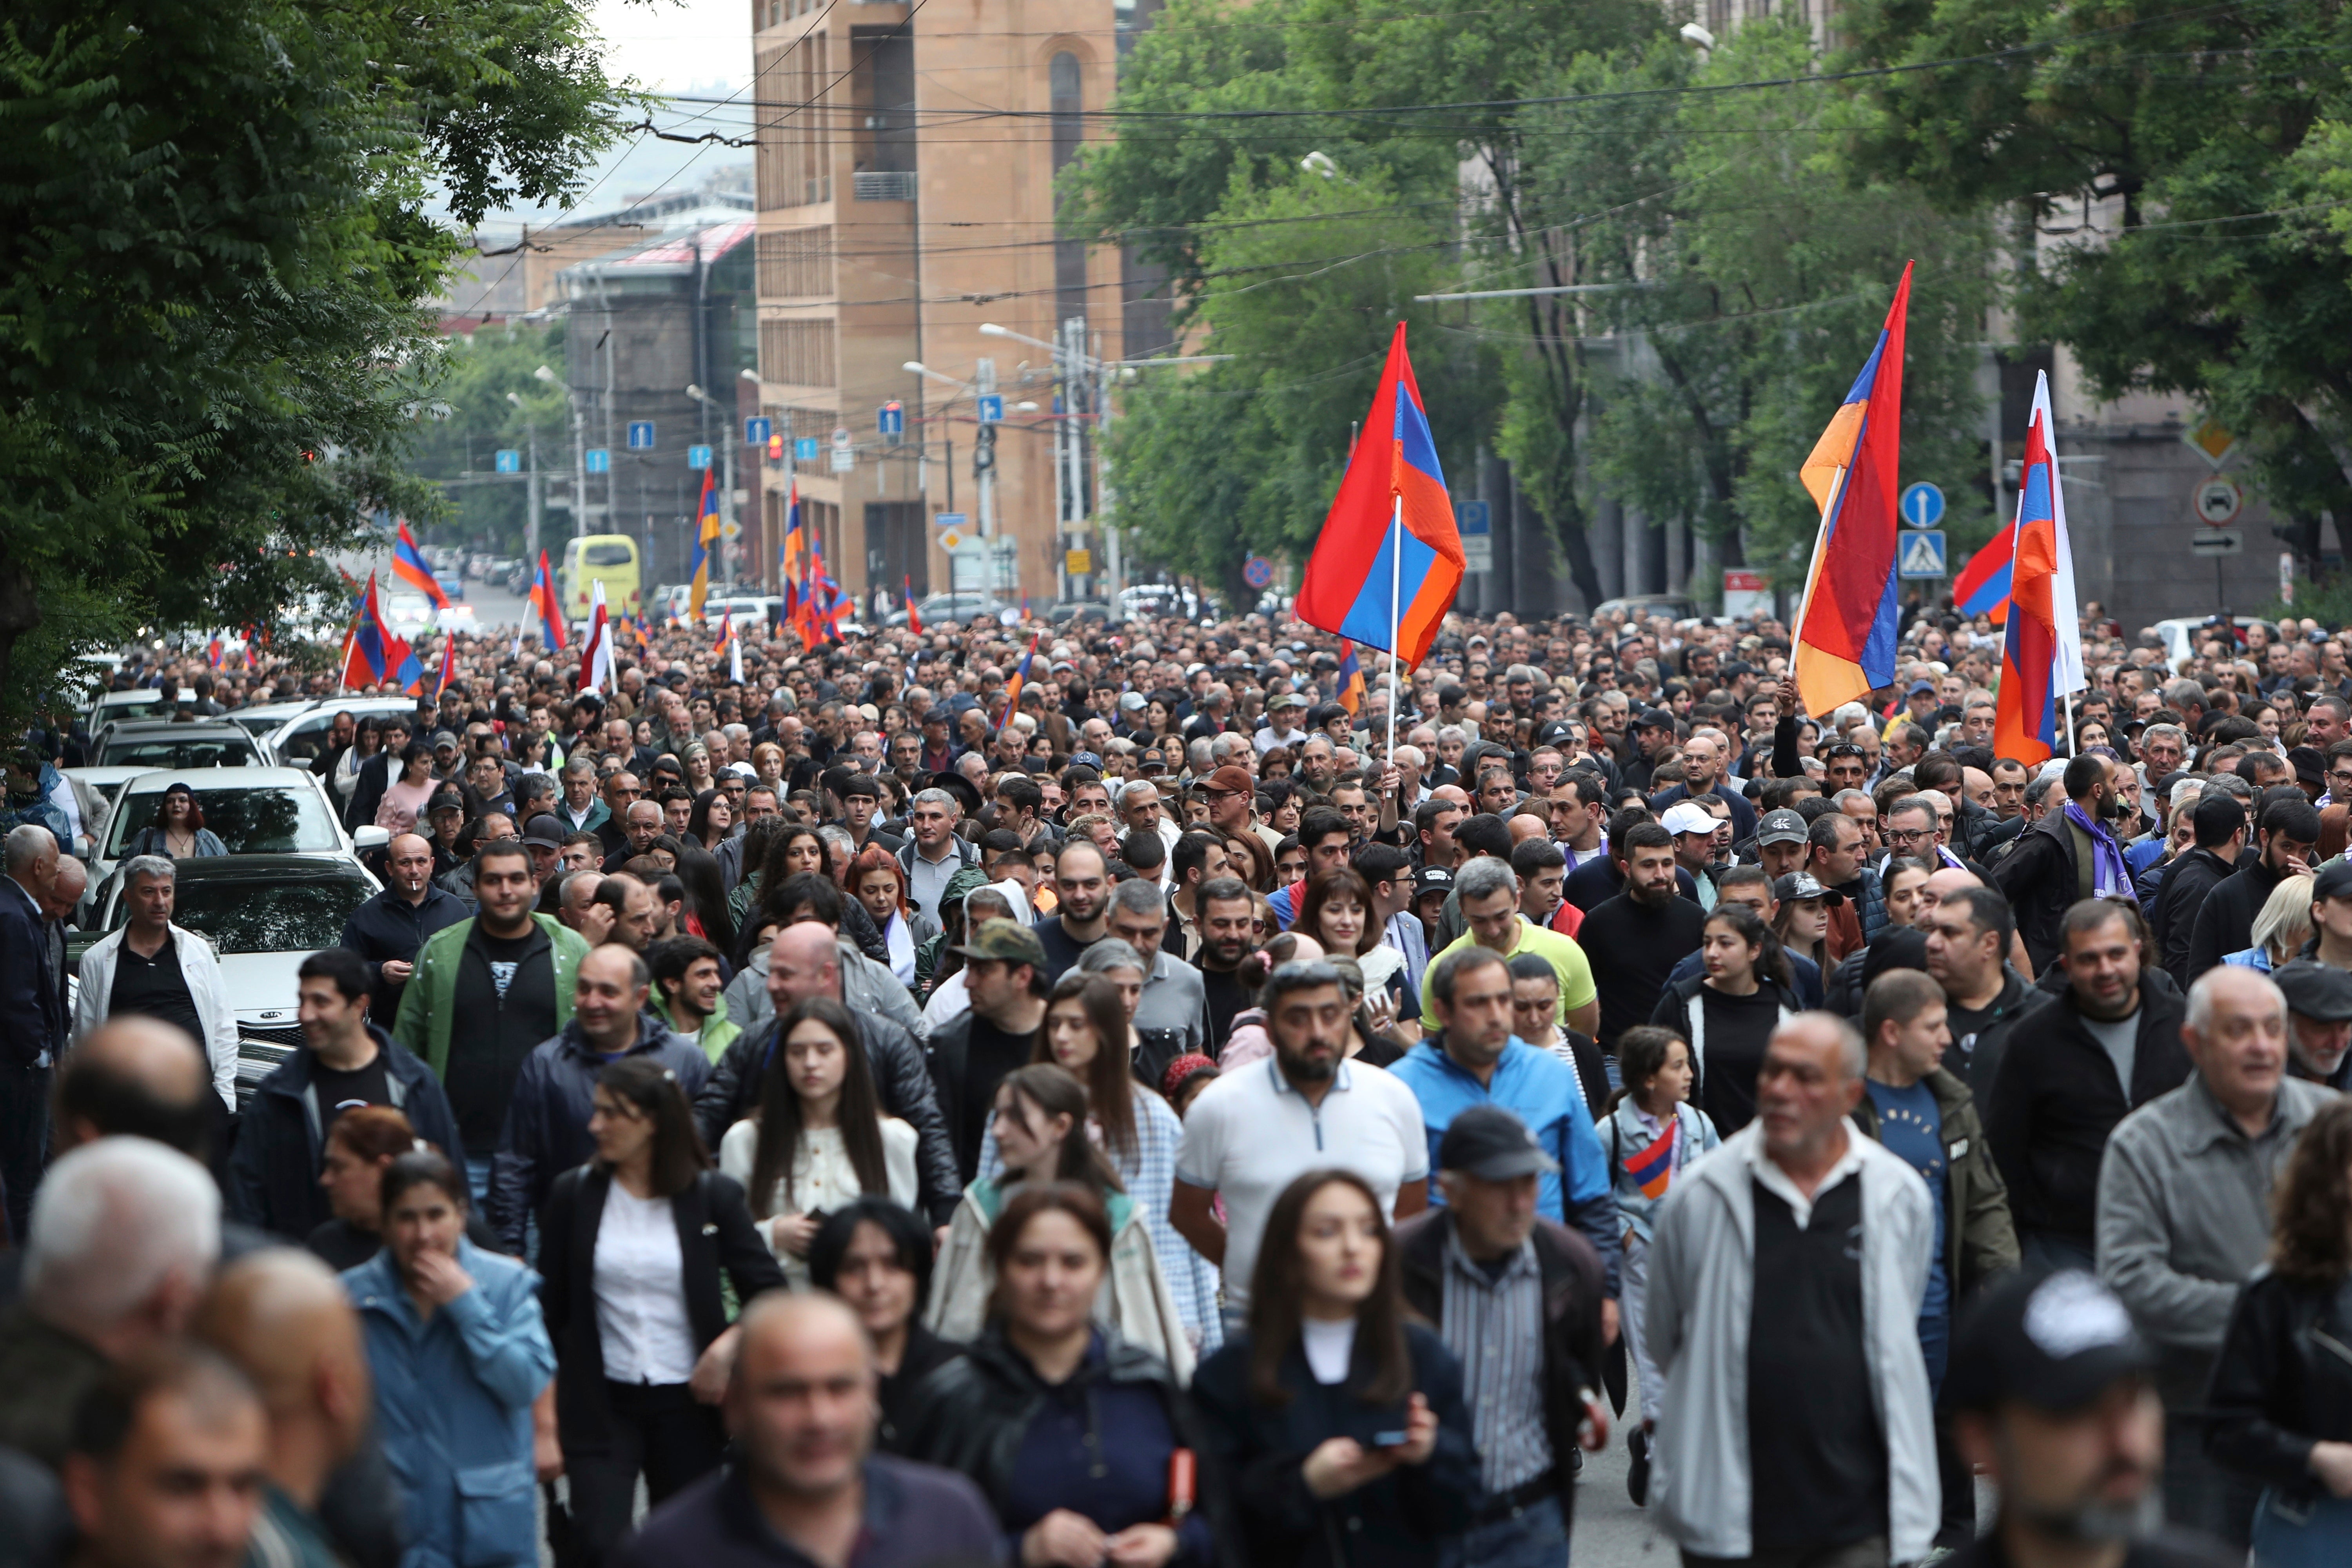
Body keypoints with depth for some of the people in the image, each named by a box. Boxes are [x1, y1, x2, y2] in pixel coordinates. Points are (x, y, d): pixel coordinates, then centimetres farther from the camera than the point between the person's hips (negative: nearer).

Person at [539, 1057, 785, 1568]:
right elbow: (549, 1306, 4)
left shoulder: (712, 1196, -3)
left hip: (687, 1407, 0)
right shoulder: (573, 1194, 0)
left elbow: (770, 1295, 1)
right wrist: (546, 1399, 1)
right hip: (601, 1405, 0)